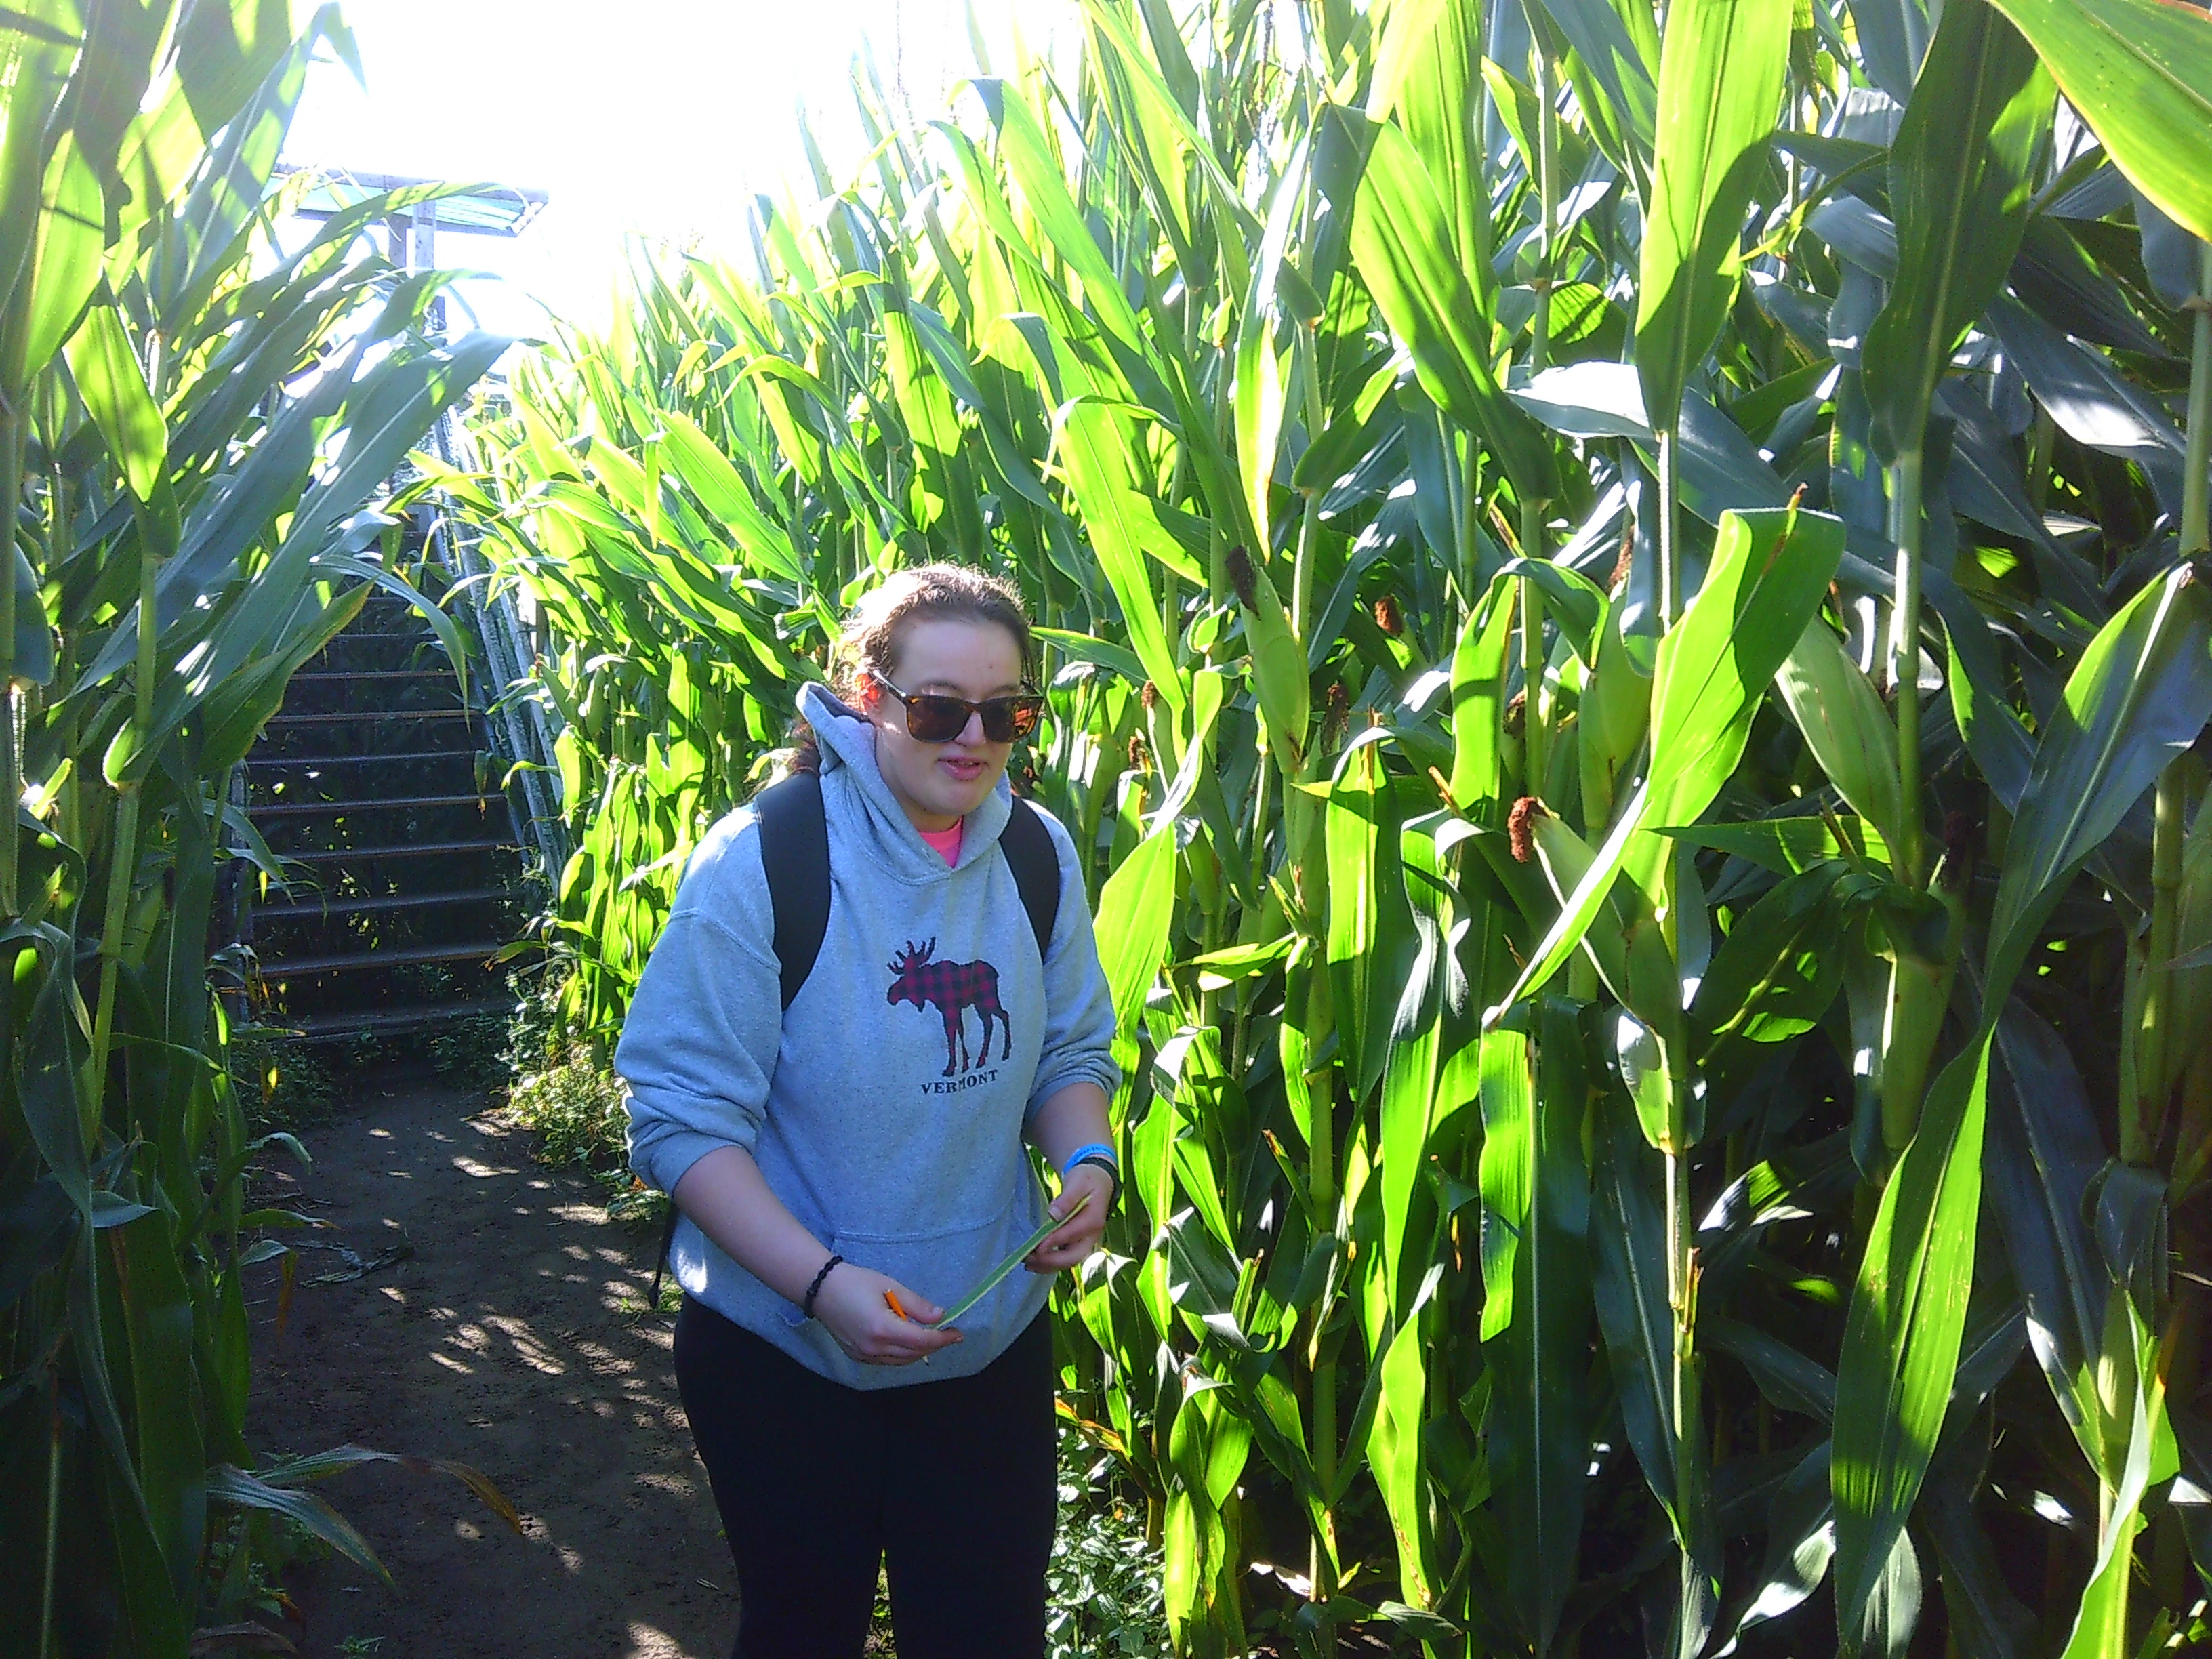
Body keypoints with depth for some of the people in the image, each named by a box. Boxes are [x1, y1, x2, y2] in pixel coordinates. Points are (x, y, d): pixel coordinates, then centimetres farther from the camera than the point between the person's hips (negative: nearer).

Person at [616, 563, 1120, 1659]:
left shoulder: (1040, 857, -4)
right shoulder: (758, 863, -20)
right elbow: (682, 1117, -19)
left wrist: (1085, 1162, -13)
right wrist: (823, 1281, -28)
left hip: (994, 1345, 4)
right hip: (783, 1353, -3)